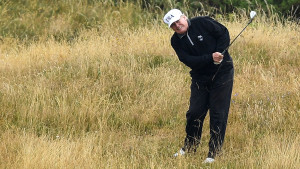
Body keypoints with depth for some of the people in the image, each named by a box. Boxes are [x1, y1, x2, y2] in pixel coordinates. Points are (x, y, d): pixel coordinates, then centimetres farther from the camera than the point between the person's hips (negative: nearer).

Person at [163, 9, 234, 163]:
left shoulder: (202, 23, -11)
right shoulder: (176, 41, -3)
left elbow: (224, 33, -5)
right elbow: (188, 60, -15)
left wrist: (219, 53, -17)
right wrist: (211, 58, -26)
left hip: (222, 73, -3)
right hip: (200, 78, 3)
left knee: (218, 114, -3)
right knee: (195, 112, 3)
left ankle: (213, 153, 2)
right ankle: (189, 147, 21)